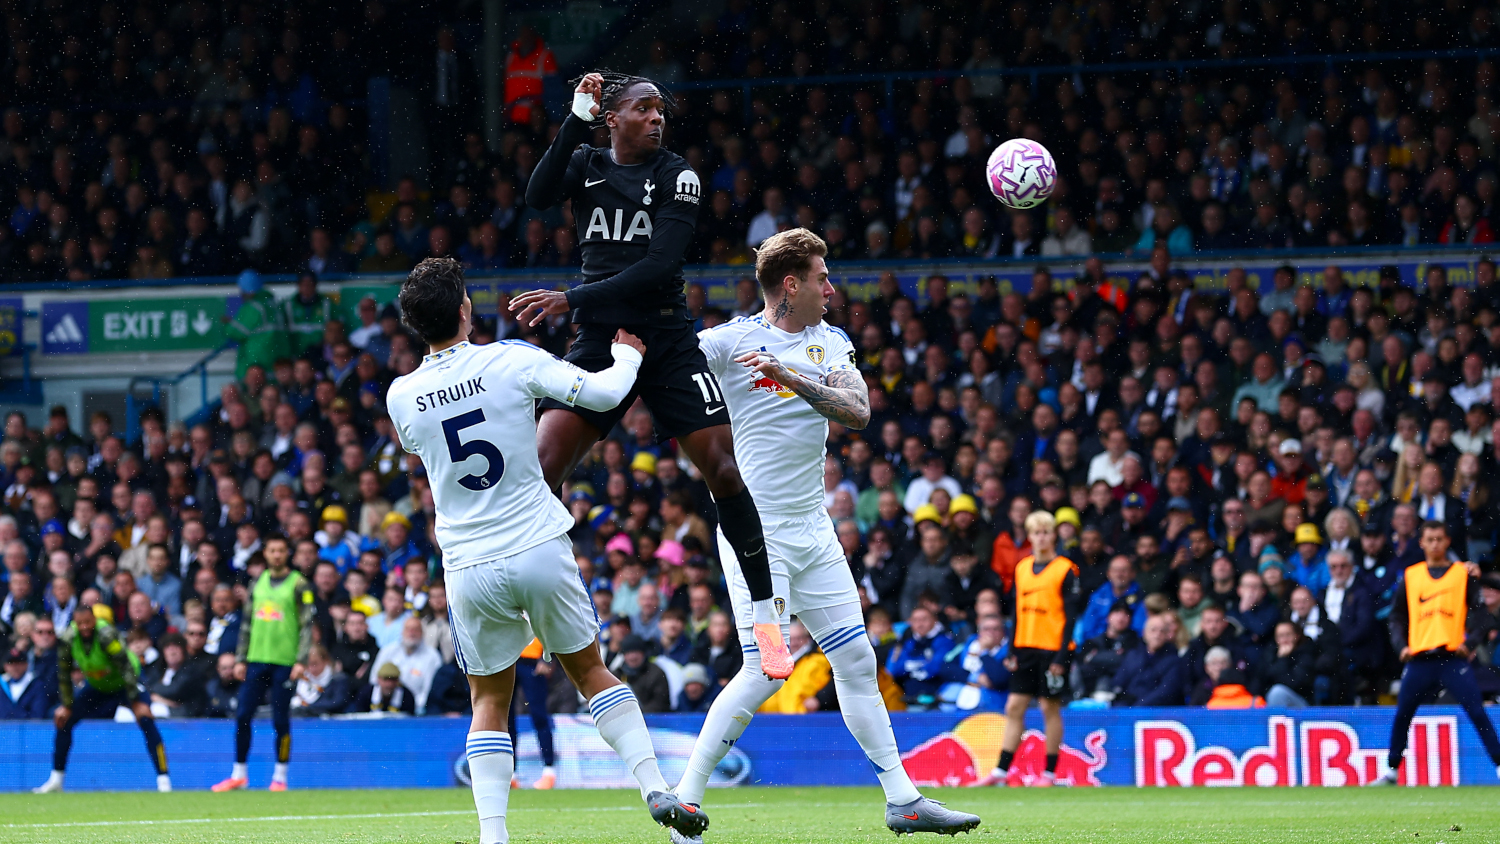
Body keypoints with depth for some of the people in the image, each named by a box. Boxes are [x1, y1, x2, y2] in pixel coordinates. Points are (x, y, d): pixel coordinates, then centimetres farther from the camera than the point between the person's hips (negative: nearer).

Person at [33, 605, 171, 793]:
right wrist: (66, 705, -4)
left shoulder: (107, 635, -33)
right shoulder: (67, 639, -18)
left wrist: (136, 702, -30)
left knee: (146, 720, -25)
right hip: (95, 686, 5)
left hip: (123, 684, -5)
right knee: (63, 719, -1)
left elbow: (126, 668, -31)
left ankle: (163, 780, -23)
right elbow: (64, 674, -5)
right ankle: (56, 781, 13)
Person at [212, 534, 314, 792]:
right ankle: (239, 775, 10)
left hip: (285, 663, -4)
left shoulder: (299, 584, -2)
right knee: (242, 716, 1)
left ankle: (280, 777, 7)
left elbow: (307, 625, -5)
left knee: (280, 720, -2)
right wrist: (240, 659, 12)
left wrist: (301, 661, -13)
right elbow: (248, 623, 17)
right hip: (256, 661, 4)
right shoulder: (258, 582, 12)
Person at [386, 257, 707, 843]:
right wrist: (627, 355, 13)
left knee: (489, 702, 14)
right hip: (540, 551, -1)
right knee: (589, 670, 16)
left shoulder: (401, 398, 0)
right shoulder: (511, 361, -8)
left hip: (469, 568, 1)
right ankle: (655, 788, 4)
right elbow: (602, 394, -8)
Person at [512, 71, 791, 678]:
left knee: (724, 467, -10)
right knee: (541, 467, -12)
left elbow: (659, 266, -12)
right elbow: (539, 196, -13)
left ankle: (765, 616, 1)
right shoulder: (586, 166, 8)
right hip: (599, 343, 2)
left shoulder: (677, 177, -1)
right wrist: (576, 122, -20)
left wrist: (572, 300, -17)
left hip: (667, 342, -2)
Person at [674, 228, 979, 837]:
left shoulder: (831, 343, 9)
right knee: (766, 670, -14)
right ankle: (685, 801, -7)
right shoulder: (729, 342, -7)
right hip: (755, 531, -6)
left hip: (812, 530, 6)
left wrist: (792, 377, -21)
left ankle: (903, 801, 14)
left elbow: (857, 412, -7)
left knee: (856, 660, 8)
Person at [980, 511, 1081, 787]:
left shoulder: (1065, 570, -5)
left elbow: (1070, 616, -8)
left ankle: (1050, 773, 7)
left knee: (1050, 708, 0)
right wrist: (1012, 652, 9)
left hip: (1052, 650, -5)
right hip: (1025, 648, 5)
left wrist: (1061, 657, -14)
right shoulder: (1022, 568, 11)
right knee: (1014, 707, 2)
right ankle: (1001, 771, 3)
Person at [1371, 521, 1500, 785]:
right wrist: (1401, 645, 2)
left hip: (1454, 657, -2)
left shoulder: (1464, 573, 7)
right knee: (1402, 715, 2)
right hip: (1419, 659, 2)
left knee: (1477, 713, -9)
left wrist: (1470, 641, -11)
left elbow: (1477, 611, 4)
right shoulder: (1410, 576, 13)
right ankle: (1392, 771, 15)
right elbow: (1397, 615, 17)